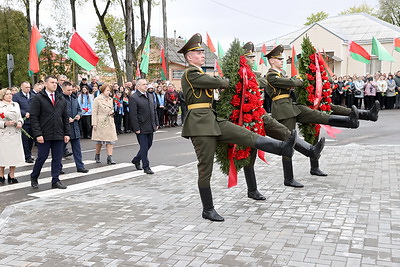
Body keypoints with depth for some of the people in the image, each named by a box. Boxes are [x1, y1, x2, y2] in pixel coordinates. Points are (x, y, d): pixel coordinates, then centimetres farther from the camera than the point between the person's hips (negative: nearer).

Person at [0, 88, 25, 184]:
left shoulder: (16, 105, 14)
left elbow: (20, 117, 18)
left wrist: (20, 123, -2)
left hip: (15, 133, 4)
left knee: (14, 155, 4)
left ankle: (11, 175, 16)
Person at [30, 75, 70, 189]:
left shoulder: (61, 99, 13)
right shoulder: (38, 98, -3)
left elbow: (65, 118, 14)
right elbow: (34, 118, -7)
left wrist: (66, 133, 7)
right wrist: (38, 134, -14)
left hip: (58, 135, 5)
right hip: (44, 136, -4)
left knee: (57, 158, 5)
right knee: (42, 157, 1)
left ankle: (55, 181, 14)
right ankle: (34, 178, 23)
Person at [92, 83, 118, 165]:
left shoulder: (110, 99, 11)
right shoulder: (97, 99, -7)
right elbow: (94, 112, -9)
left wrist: (112, 111, 0)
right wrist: (94, 124, -13)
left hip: (110, 123, 5)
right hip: (101, 123, -5)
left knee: (110, 140, -3)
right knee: (99, 140, 5)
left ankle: (110, 158, -3)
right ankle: (97, 156, 25)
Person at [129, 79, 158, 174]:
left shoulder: (151, 96, 12)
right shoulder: (133, 98, -11)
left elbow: (154, 110, 17)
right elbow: (133, 115, -14)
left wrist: (156, 123, 12)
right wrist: (136, 128, -17)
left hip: (150, 127, 7)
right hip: (141, 128, -7)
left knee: (148, 145, 15)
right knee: (144, 147, 0)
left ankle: (136, 160, 35)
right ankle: (146, 167, 10)